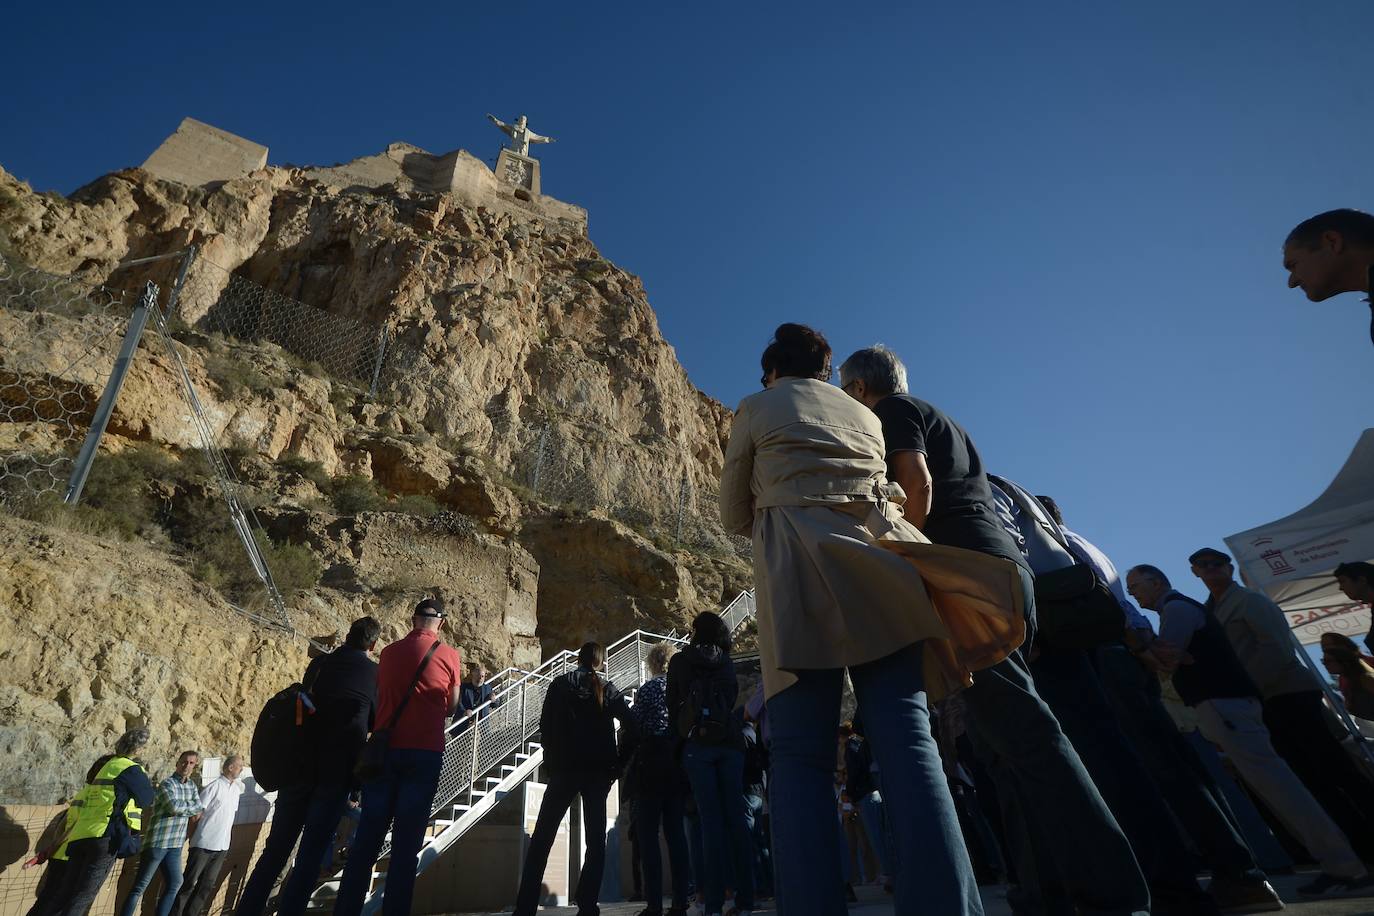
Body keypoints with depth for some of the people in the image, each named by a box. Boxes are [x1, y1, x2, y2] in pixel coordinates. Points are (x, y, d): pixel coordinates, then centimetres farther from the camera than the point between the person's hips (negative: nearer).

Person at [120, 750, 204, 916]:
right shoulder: (167, 784, -10)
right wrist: (190, 806, -5)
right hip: (157, 842, -7)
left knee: (174, 885, 10)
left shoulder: (191, 785, 11)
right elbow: (174, 806, -22)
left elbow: (199, 808, 5)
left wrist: (182, 807, -10)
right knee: (140, 886, -2)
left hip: (175, 845, 7)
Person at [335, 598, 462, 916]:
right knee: (406, 843, 3)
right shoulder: (450, 655, -1)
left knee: (367, 839, 10)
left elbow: (379, 698, 17)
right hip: (425, 754, -3)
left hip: (384, 749, 3)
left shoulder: (389, 652, 7)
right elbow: (451, 708, 9)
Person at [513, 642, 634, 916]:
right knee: (595, 840, 8)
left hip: (564, 768, 0)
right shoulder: (607, 689, 4)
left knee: (541, 839, 7)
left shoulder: (560, 684, 5)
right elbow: (630, 723, -3)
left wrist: (552, 759, 11)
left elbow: (545, 726, 3)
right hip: (598, 771, 0)